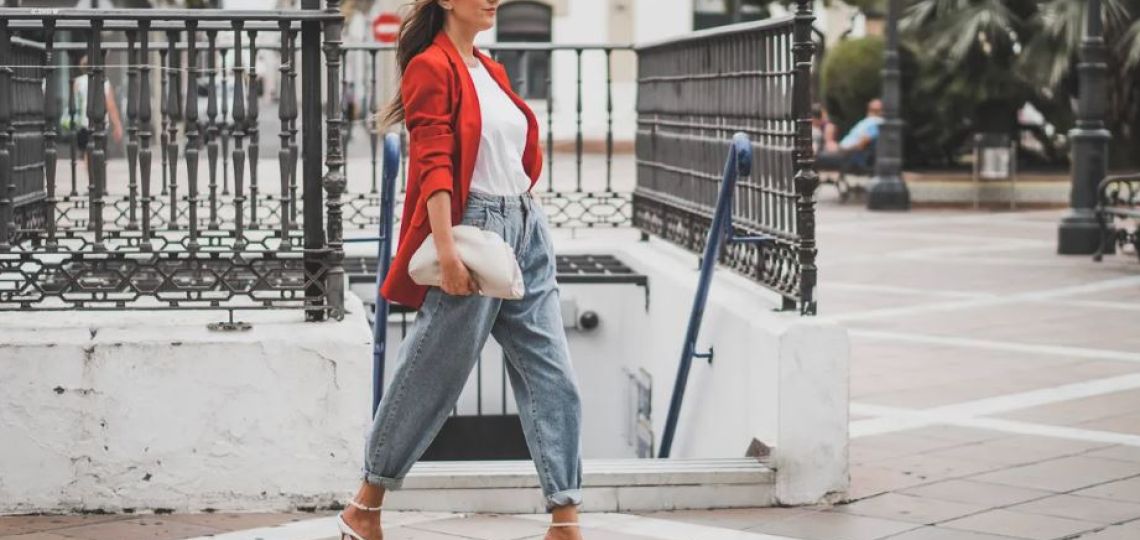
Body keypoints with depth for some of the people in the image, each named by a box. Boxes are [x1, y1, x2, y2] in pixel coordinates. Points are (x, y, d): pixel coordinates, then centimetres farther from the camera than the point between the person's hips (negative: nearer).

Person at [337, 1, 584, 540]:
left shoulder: (492, 71, 17)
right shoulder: (431, 67, -8)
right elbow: (432, 163, -17)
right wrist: (446, 250, -24)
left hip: (527, 232, 8)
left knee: (553, 376, 1)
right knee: (432, 376, 0)